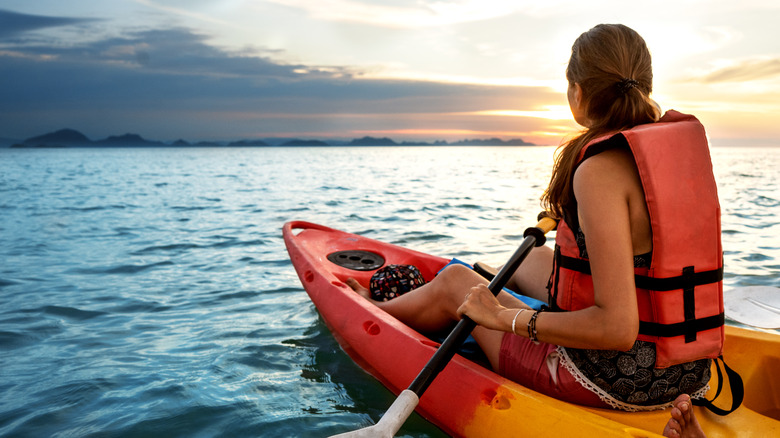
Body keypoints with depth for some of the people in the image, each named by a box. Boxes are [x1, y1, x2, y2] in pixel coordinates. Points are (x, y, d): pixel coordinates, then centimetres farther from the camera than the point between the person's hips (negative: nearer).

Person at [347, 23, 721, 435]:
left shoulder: (599, 169, -25)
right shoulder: (683, 149, 0)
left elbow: (617, 328, -30)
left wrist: (504, 318, -19)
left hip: (612, 378, -8)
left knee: (454, 284, 13)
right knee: (534, 258, 28)